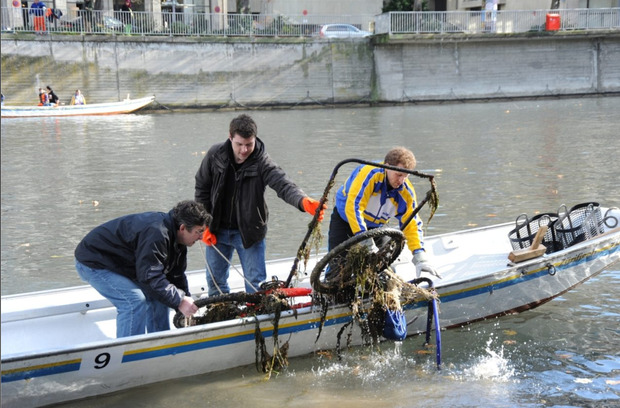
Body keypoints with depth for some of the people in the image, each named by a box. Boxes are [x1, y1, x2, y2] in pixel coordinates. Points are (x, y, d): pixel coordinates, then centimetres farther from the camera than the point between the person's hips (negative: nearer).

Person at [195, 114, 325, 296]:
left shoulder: (262, 162, -18)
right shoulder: (216, 155, -10)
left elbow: (284, 185, -33)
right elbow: (202, 188, 2)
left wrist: (304, 202, -55)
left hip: (249, 233, -2)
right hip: (217, 231, 2)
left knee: (255, 282, 1)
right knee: (215, 281, 14)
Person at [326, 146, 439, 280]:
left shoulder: (406, 193, -19)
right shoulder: (369, 174, -35)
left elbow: (411, 224, -15)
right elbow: (353, 207, -41)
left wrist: (420, 257, -27)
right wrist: (366, 241, -45)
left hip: (373, 226, 4)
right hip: (345, 218, -4)